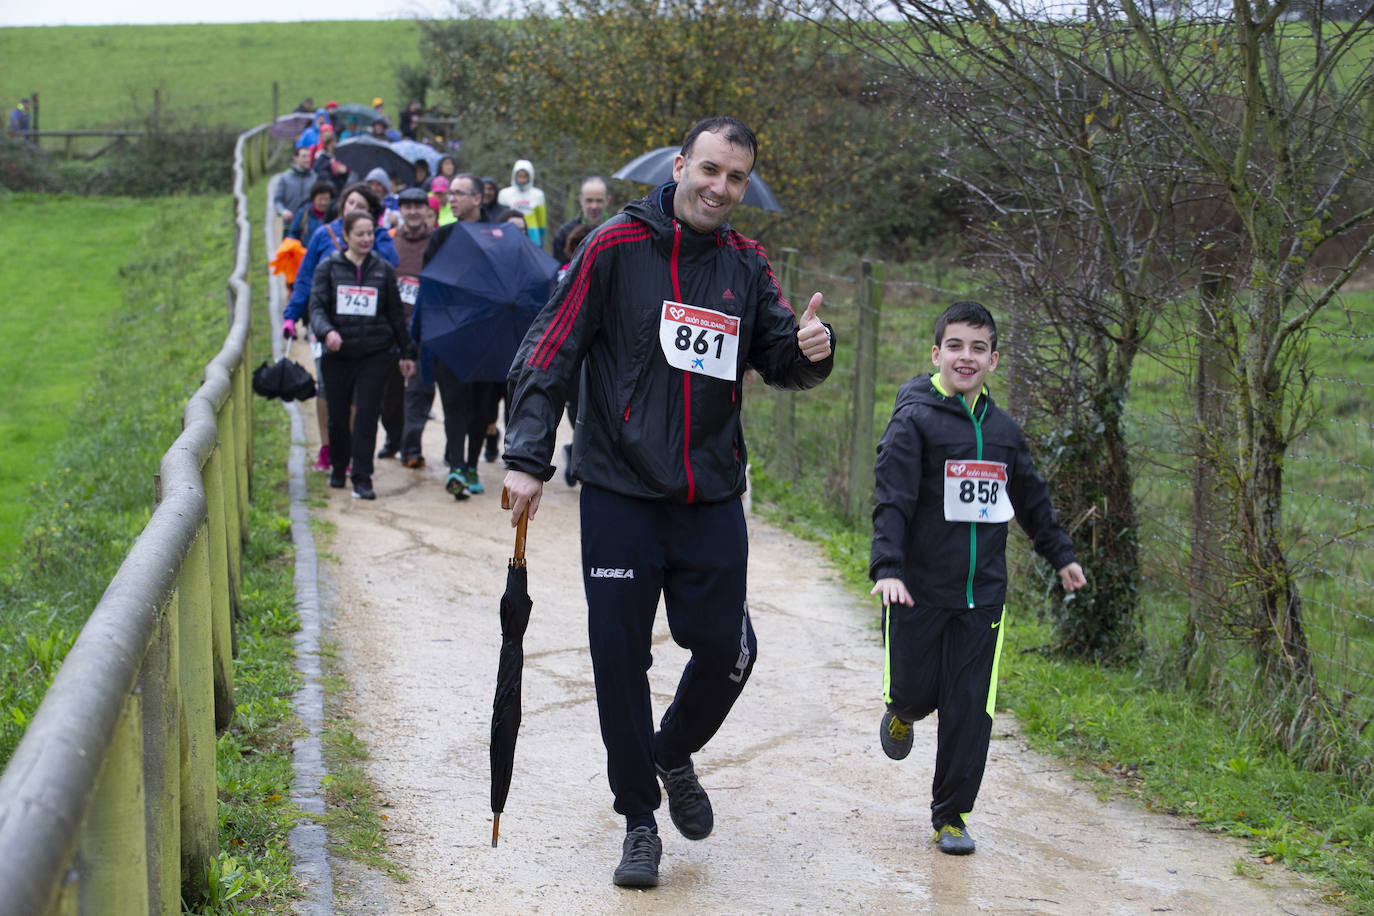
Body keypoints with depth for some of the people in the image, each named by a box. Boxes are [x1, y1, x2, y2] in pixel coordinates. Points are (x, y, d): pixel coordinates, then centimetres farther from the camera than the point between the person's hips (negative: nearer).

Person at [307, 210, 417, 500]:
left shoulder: (383, 269, 7)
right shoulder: (328, 268, 4)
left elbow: (396, 313, 13)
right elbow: (316, 306, -2)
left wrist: (407, 351, 14)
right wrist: (326, 331, -23)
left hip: (375, 354, 0)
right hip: (338, 354, 1)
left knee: (367, 414, -9)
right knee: (338, 416, 9)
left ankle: (362, 479, -8)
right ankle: (338, 468, 32)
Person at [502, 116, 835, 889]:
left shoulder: (747, 265, 7)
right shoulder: (616, 248, -5)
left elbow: (780, 357, 11)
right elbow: (550, 354, -5)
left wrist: (810, 348, -14)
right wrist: (528, 458, -12)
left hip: (712, 498, 3)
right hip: (620, 492, -3)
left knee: (725, 647, 1)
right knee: (621, 658, 0)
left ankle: (675, 755, 33)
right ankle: (639, 819, 16)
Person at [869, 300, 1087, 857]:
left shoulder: (1002, 430, 9)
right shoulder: (914, 420, -7)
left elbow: (1032, 499, 24)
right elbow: (892, 500, -15)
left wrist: (1061, 555, 30)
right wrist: (887, 568, -27)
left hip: (982, 595, 4)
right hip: (918, 591, -4)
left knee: (970, 711, 1)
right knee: (915, 693, 2)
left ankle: (951, 815, 13)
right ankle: (902, 711, 40)